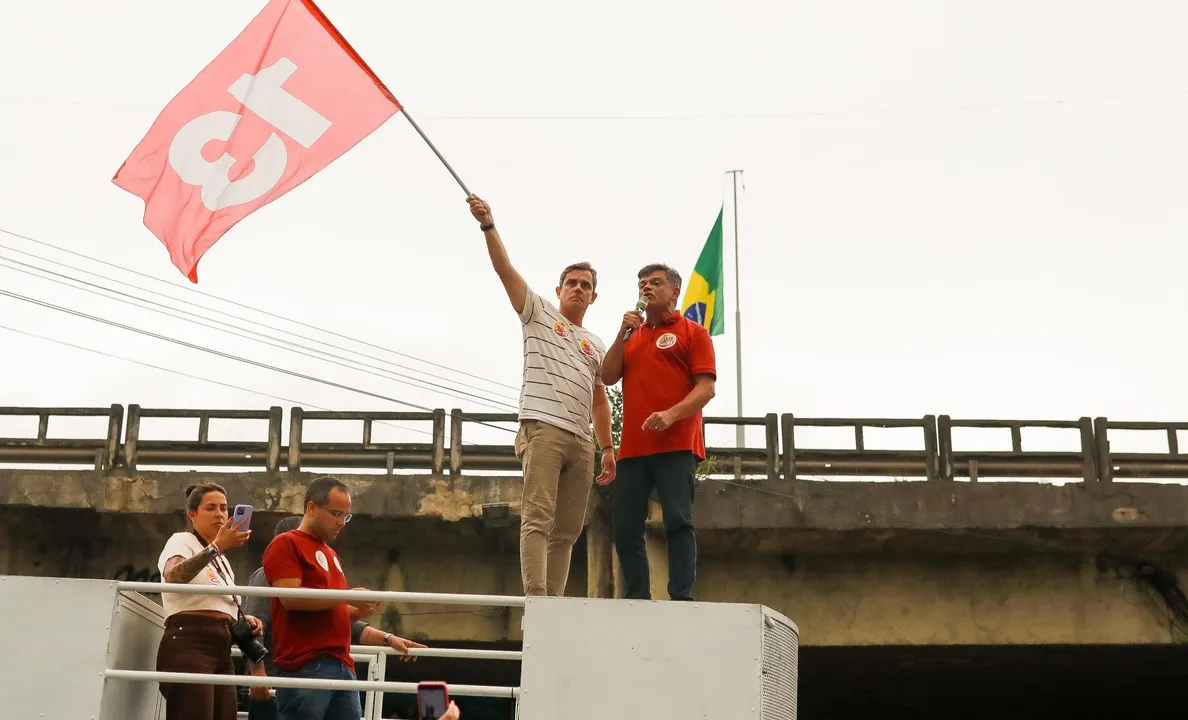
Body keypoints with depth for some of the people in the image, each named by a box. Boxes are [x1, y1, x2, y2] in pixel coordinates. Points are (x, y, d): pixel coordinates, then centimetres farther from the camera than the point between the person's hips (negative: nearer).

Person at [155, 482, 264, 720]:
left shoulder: (221, 560, 26)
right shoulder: (181, 541, 1)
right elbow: (173, 577, -23)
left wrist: (243, 619, 9)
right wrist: (216, 547, -34)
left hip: (221, 652, 8)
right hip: (189, 646, -8)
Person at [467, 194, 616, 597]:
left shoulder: (596, 346, 26)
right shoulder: (539, 314, 14)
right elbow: (505, 269, 3)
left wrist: (608, 447, 14)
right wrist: (488, 225, -9)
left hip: (581, 440, 6)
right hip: (543, 428, -6)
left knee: (567, 530, 2)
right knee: (538, 518, -16)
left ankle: (554, 602, 3)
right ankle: (535, 599, -23)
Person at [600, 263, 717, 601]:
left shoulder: (693, 332, 8)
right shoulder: (632, 336, 24)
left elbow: (706, 388, -4)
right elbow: (608, 377, 12)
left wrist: (671, 414, -19)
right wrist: (623, 333, 3)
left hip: (676, 446, -5)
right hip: (633, 447, 5)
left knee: (678, 522, -12)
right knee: (626, 529, 0)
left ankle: (682, 601, -12)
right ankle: (637, 601, 4)